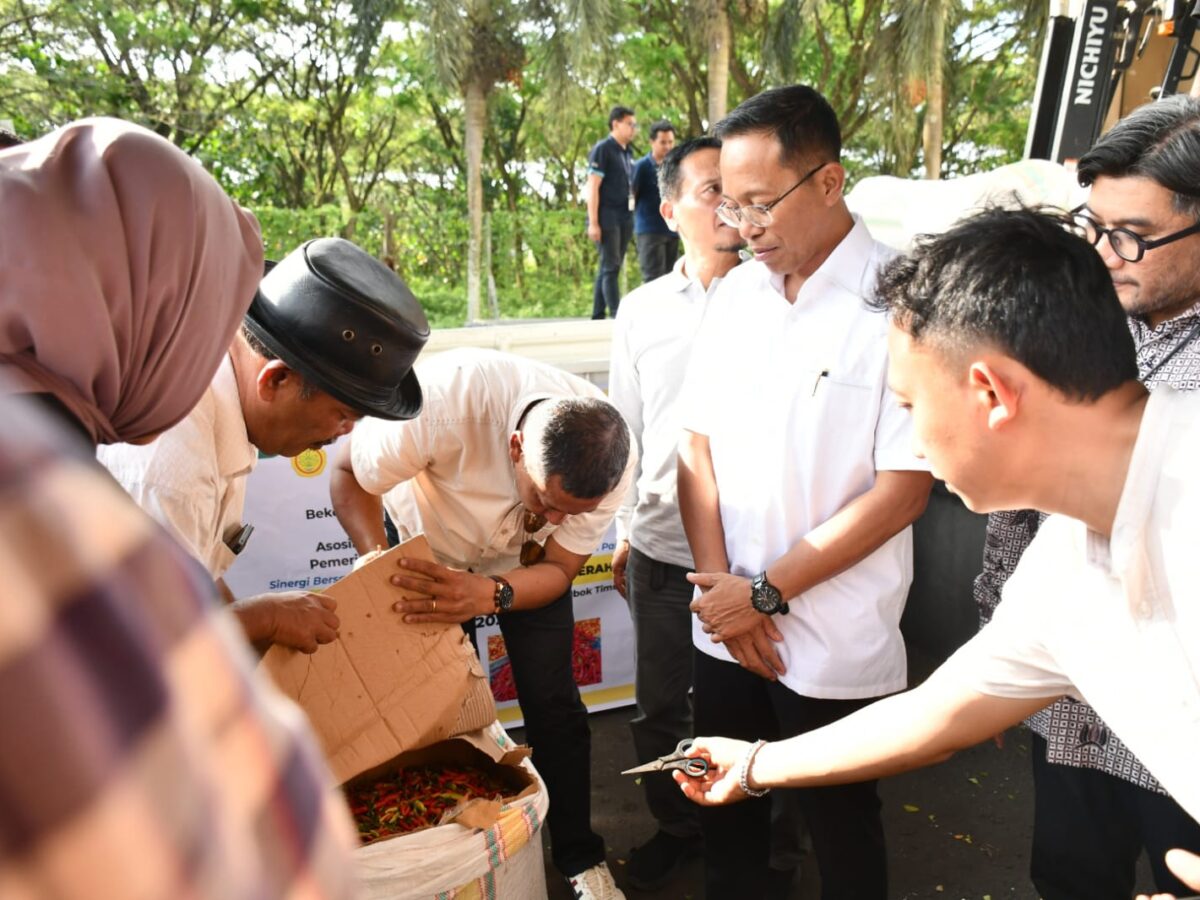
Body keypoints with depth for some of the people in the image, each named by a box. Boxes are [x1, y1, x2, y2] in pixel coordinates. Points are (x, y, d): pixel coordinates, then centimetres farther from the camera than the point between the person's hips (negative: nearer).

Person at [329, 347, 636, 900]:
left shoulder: (615, 461, -32)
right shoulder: (447, 398, -42)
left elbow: (559, 568, -20)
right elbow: (349, 475, -24)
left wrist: (490, 593, -41)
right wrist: (384, 574, -36)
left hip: (527, 560, 2)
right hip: (428, 543, -1)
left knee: (553, 705, -1)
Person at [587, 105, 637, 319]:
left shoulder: (628, 153, 16)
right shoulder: (602, 149, -6)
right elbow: (592, 187, -11)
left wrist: (632, 217, 15)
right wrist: (593, 223, -17)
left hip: (625, 219, 7)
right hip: (607, 218, -7)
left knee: (608, 268, 10)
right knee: (610, 267, -9)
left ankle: (597, 316, 16)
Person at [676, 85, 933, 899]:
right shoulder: (735, 293, 3)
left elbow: (902, 490, -16)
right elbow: (698, 444, 4)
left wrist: (766, 592, -13)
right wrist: (720, 584, -6)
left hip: (835, 646, -4)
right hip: (726, 625, 5)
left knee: (840, 831, 17)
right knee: (726, 810, 20)